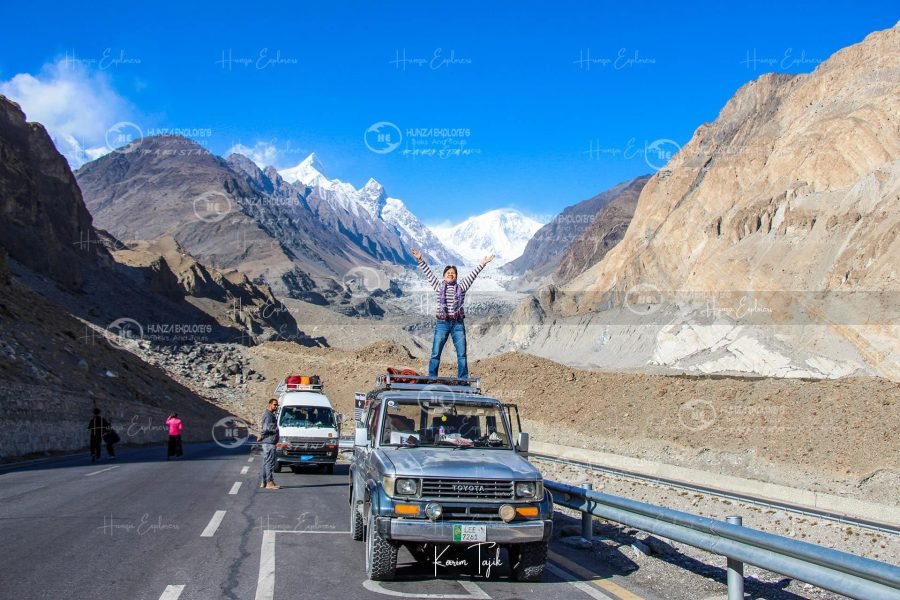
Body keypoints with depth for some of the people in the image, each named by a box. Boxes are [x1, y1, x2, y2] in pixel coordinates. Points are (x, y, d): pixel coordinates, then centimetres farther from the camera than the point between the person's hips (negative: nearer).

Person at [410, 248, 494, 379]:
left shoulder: (461, 287, 9)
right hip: (442, 323, -1)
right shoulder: (439, 286, 8)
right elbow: (428, 273, 4)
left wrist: (482, 264, 0)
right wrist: (420, 260, -2)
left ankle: (463, 380, 7)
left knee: (462, 354, 1)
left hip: (458, 324, 1)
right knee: (435, 353, -1)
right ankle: (431, 379, 5)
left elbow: (472, 275, 5)